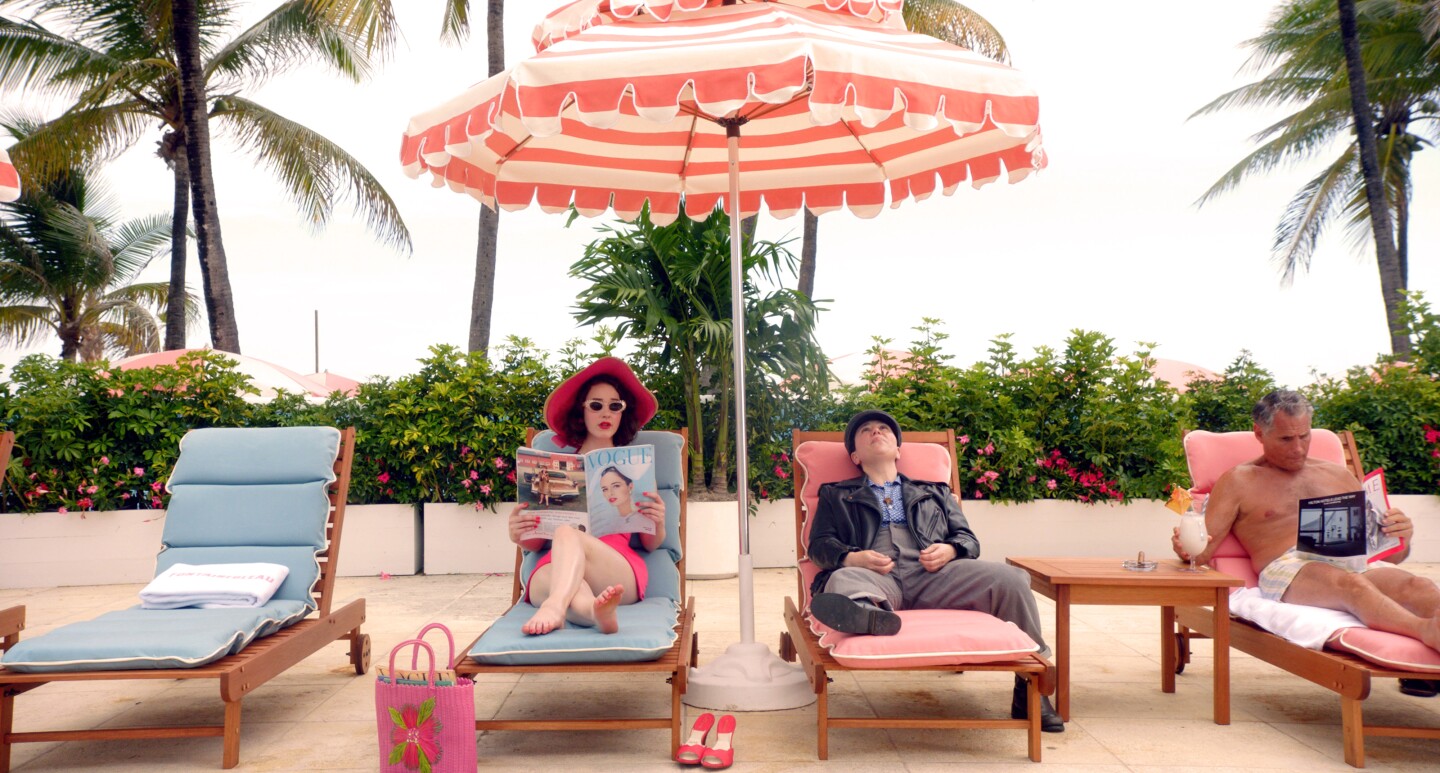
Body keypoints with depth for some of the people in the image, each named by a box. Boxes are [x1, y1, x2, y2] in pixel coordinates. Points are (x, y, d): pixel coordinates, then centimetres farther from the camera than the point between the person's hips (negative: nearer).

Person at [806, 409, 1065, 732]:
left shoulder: (935, 492, 34)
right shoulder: (836, 495, 28)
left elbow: (969, 539, 24)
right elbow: (818, 544, 15)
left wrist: (950, 550, -2)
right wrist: (851, 558, -8)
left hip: (933, 574, 2)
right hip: (876, 577, -2)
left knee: (1011, 579, -23)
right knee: (842, 581, -38)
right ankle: (871, 616, -73)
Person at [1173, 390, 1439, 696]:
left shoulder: (1338, 475, 29)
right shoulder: (1238, 481, 17)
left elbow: (1389, 555, 28)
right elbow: (1203, 551, 7)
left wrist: (1400, 537, 2)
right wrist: (1187, 548, -19)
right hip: (1287, 568, -3)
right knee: (1352, 585, -39)